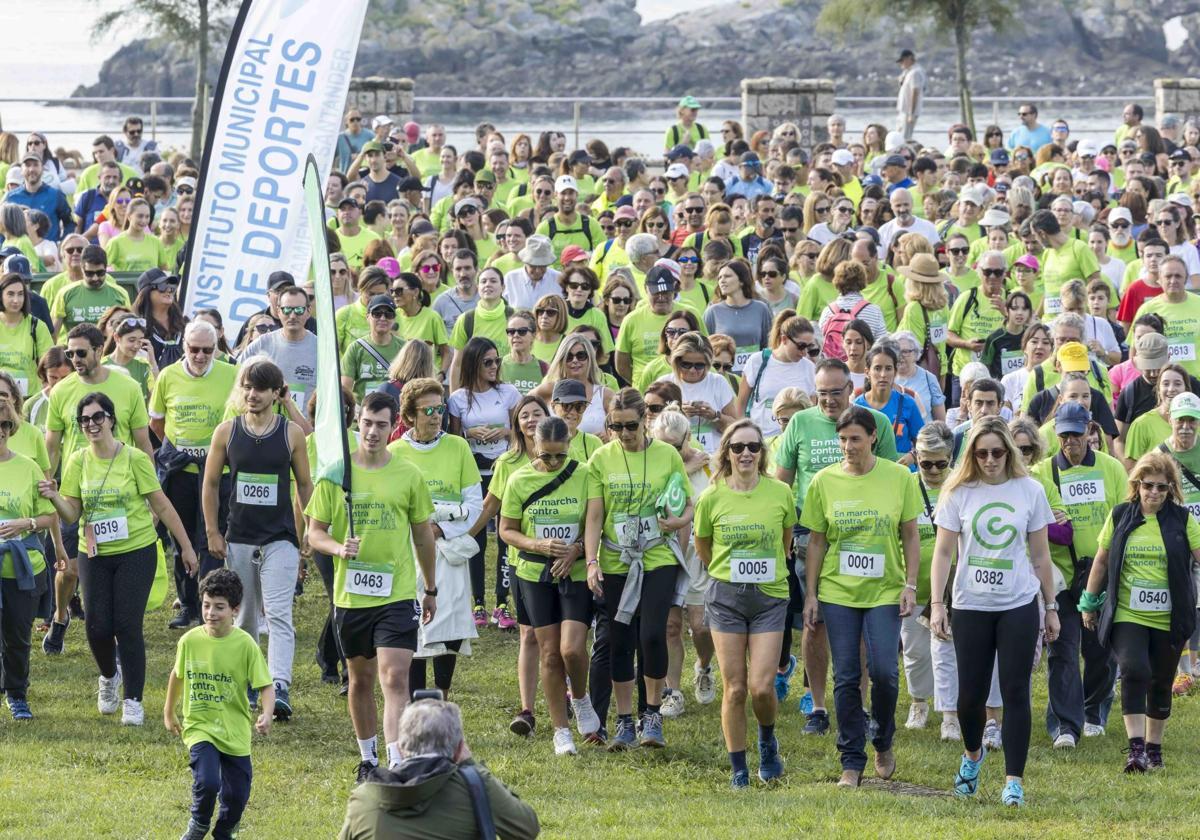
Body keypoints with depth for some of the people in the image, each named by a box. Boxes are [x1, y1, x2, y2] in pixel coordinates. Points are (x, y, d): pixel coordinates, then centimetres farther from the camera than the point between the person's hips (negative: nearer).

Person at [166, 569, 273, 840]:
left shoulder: (245, 644, -11)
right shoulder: (190, 640, -6)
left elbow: (265, 685, -10)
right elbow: (177, 675, 12)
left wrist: (266, 714, -28)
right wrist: (169, 712, 22)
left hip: (235, 731, 1)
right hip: (199, 726, 0)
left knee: (237, 794, 6)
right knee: (206, 782, -20)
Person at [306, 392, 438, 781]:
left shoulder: (408, 475, 1)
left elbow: (423, 535, 12)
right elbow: (315, 532, 3)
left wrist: (431, 590, 17)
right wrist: (338, 548, -19)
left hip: (398, 593, -2)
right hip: (350, 594, 2)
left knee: (395, 679, -13)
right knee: (360, 679, 14)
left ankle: (397, 763, -18)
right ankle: (368, 758, 30)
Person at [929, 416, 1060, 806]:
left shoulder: (1029, 491, 1)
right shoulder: (959, 492, -1)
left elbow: (1040, 555, 8)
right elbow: (943, 552, 2)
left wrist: (1051, 607, 9)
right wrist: (937, 604, -6)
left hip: (1019, 605, 0)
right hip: (971, 606, 0)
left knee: (1015, 692, -4)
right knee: (971, 693, 5)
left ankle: (1013, 781, 0)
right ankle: (972, 753, 35)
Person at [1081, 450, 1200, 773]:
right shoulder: (1121, 516, 3)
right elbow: (1102, 559, 11)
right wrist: (1089, 603, 14)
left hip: (1167, 619, 1)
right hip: (1127, 615, -1)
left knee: (1160, 684, 9)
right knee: (1134, 671, -21)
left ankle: (1153, 747, 26)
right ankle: (1136, 748, -20)